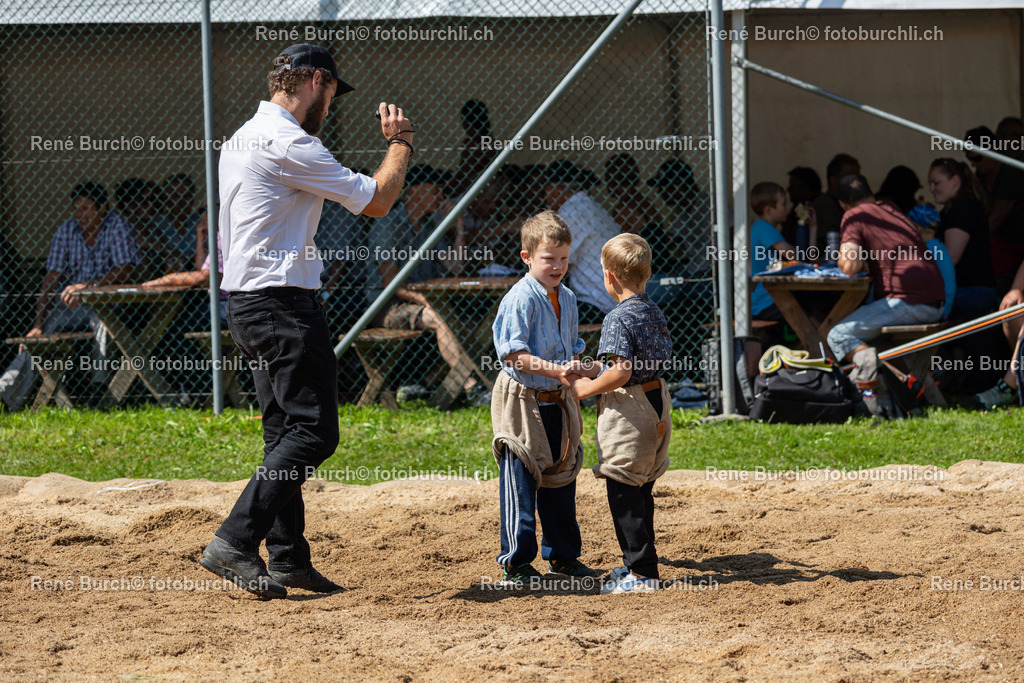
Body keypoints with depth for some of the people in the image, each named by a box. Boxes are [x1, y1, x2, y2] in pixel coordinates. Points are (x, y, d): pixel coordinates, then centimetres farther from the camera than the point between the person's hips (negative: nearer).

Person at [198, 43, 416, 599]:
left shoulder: (239, 141, 15)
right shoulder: (290, 145, -16)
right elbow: (376, 200, -10)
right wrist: (399, 143, 4)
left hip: (244, 301, 10)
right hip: (283, 304, -10)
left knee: (285, 432, 13)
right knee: (312, 432, -11)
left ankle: (288, 557, 13)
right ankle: (235, 542, -19)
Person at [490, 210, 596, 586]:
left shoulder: (566, 299, 9)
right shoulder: (520, 299, -16)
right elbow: (513, 353, -22)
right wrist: (555, 370, -29)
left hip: (557, 401, 8)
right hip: (523, 401, -8)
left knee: (561, 479, 15)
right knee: (521, 482, -6)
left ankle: (563, 555, 26)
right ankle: (515, 563, -1)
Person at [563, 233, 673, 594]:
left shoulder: (619, 318, -18)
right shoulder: (655, 313, 9)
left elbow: (621, 372, -27)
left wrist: (588, 388, -11)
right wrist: (589, 371, 17)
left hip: (628, 410, -9)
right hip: (657, 404, 9)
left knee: (623, 493, -3)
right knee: (640, 491, 18)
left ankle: (642, 571, -3)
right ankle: (636, 562, 27)